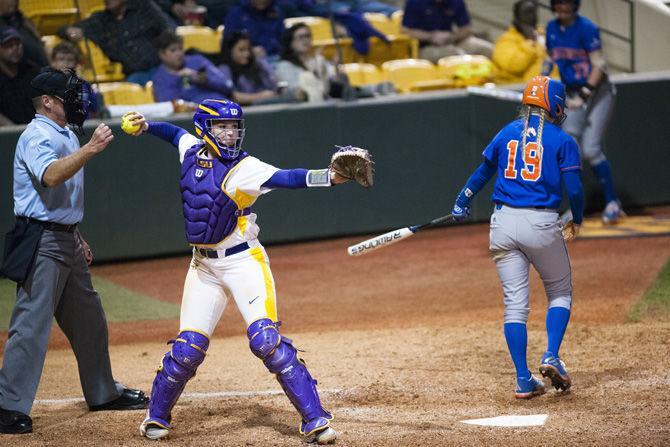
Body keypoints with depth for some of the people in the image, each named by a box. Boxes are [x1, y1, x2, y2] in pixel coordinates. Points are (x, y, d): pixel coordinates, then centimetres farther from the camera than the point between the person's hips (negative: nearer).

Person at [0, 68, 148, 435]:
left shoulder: (65, 135, 16)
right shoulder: (38, 136, -15)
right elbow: (50, 176, -35)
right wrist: (90, 149, -40)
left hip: (66, 242, 10)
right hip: (42, 243, -10)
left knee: (88, 319, 18)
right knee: (32, 325, -12)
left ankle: (102, 393, 32)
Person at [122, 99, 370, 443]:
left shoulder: (244, 168, -14)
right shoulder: (193, 150, 2)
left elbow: (285, 178, -30)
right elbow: (177, 133, 27)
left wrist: (330, 177, -44)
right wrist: (146, 126, 15)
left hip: (243, 261, -4)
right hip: (204, 265, 4)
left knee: (266, 338, -18)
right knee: (188, 347, 1)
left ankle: (315, 419, -15)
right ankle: (157, 416, 23)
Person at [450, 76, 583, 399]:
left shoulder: (507, 133, 10)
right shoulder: (562, 141, -1)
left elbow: (483, 172, 21)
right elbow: (574, 189, -6)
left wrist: (462, 203, 36)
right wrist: (576, 221, 13)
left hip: (504, 223, 3)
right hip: (542, 224, -3)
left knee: (515, 303, 5)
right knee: (560, 293, 16)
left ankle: (524, 380, 2)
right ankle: (551, 358, -3)